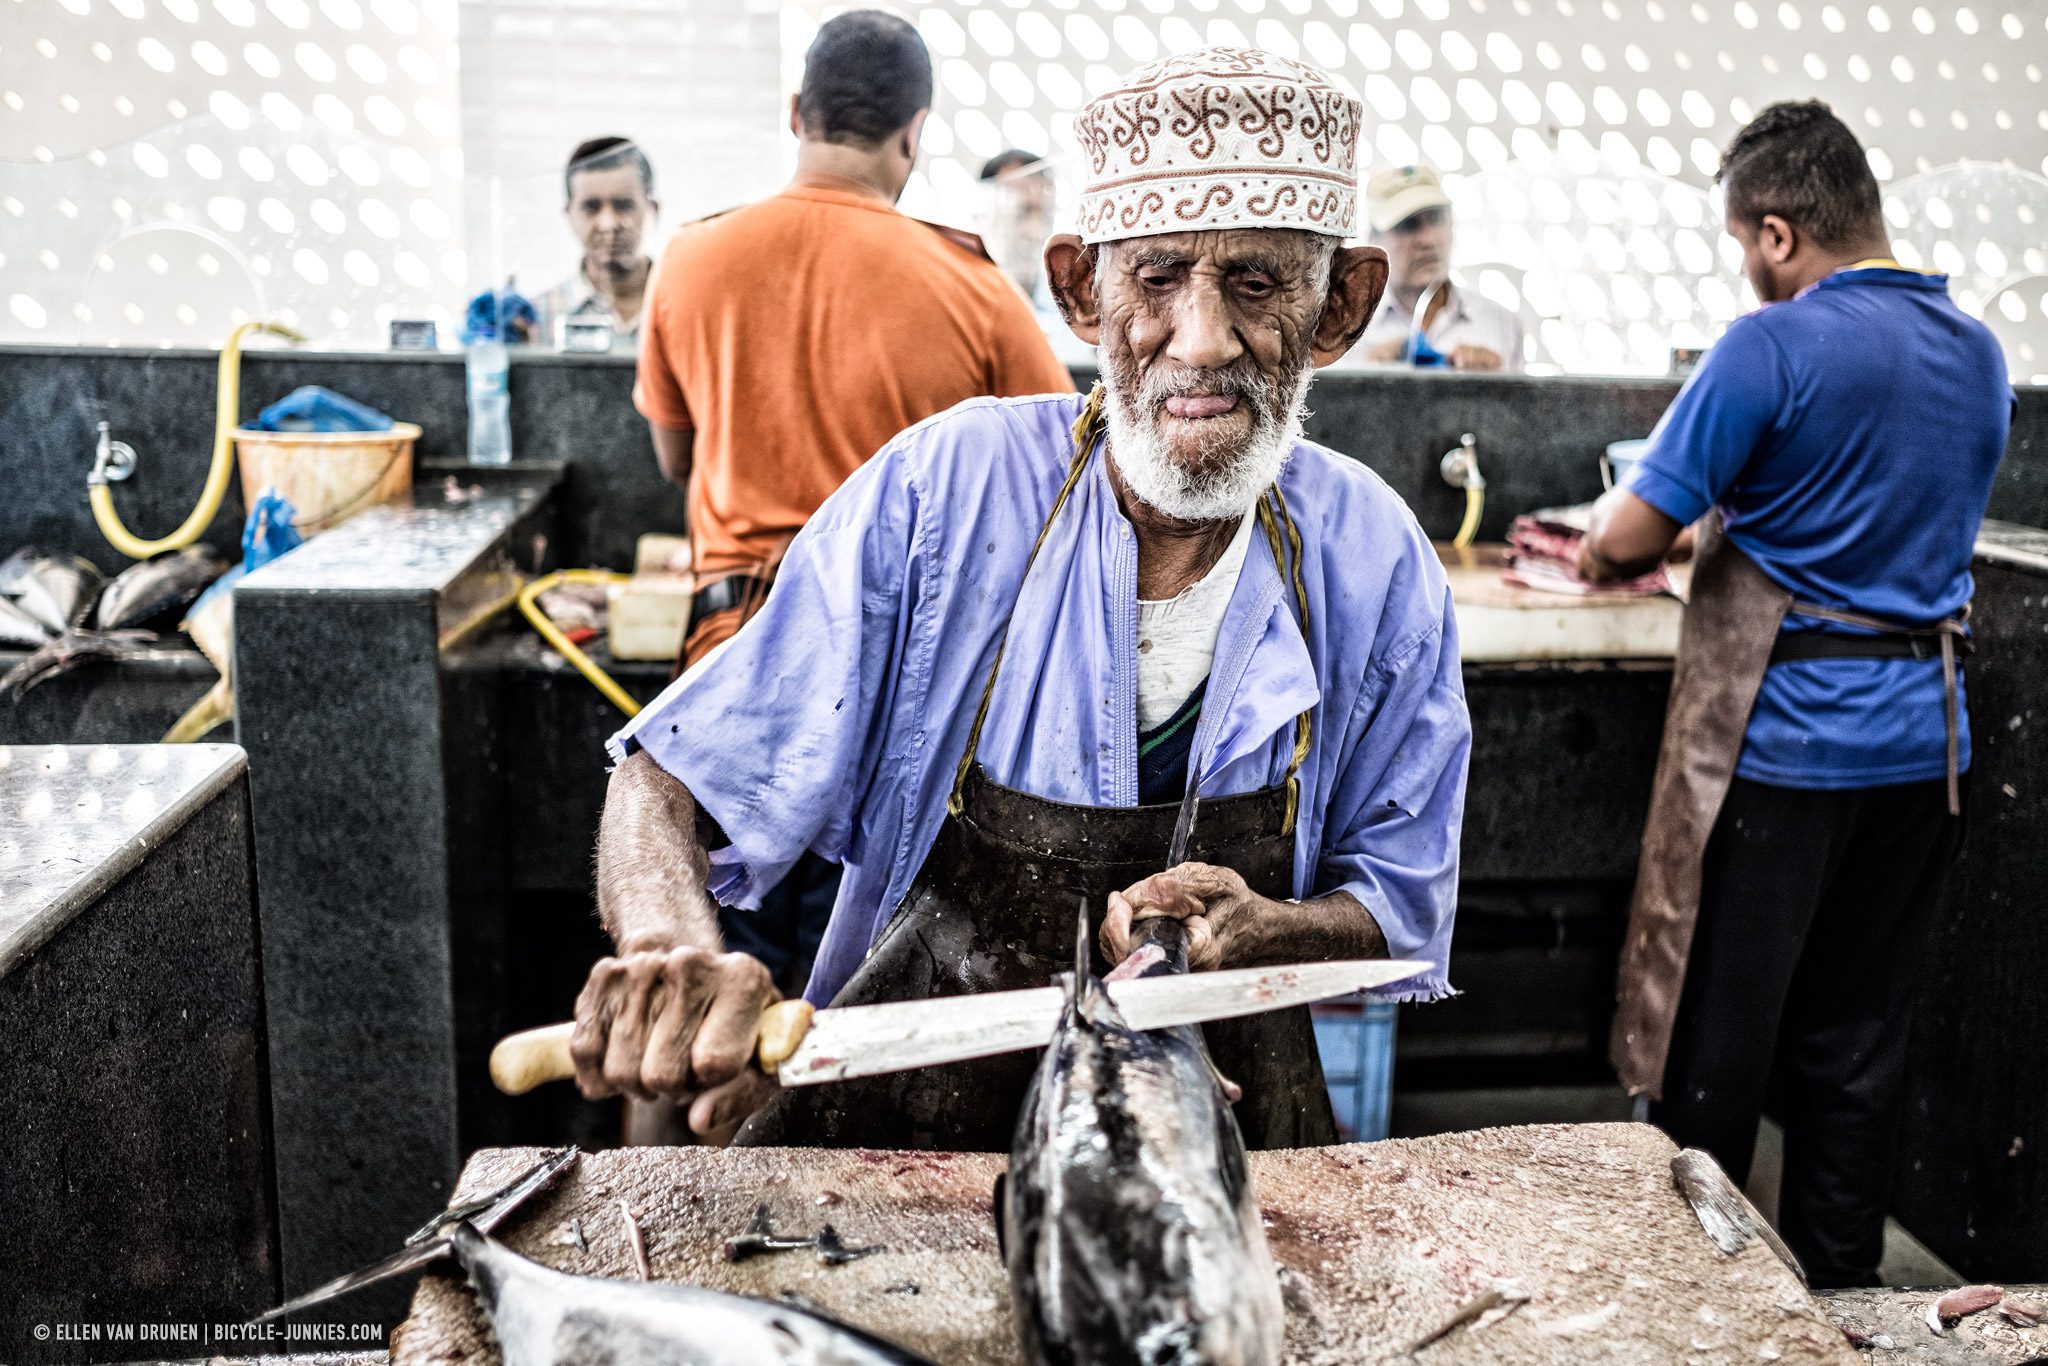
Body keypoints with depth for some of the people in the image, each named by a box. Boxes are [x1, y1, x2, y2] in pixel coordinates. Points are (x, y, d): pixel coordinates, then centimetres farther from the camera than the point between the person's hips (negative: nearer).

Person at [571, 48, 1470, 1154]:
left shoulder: (1377, 569, -8)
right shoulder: (936, 496, -15)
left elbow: (1397, 914, 2)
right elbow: (669, 786, -14)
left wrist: (1259, 932, -20)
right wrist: (671, 949, -36)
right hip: (899, 1122, -1)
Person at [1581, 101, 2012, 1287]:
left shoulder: (1775, 347, -15)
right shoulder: (1982, 354, 8)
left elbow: (1630, 534, -15)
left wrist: (1603, 555, 7)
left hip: (1785, 739, -7)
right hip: (1924, 737, 7)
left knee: (1718, 1032, 6)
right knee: (1860, 1030, 16)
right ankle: (1840, 1285, 27)